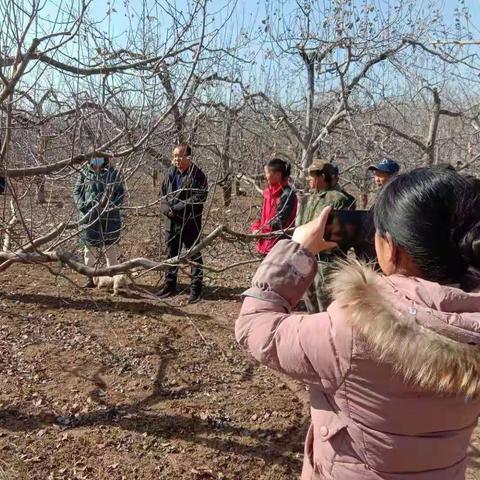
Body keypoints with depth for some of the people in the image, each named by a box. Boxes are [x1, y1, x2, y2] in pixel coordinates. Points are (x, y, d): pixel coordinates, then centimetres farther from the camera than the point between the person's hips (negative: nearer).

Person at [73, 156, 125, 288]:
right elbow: (76, 191, 9)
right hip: (89, 216, 2)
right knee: (90, 247, 8)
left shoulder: (113, 173, 4)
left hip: (109, 216, -1)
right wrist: (83, 205, -7)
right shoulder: (84, 173, 7)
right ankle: (90, 278, 17)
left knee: (111, 247, 3)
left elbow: (121, 192, 5)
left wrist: (114, 205, -10)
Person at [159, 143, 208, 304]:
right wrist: (167, 209, -7)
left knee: (194, 255, 4)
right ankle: (170, 286, 28)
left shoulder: (198, 175, -10)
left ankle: (196, 289, 13)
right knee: (171, 254, 15)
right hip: (171, 221, 6)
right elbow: (163, 194, 13)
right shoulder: (170, 173, 7)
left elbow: (199, 198, -17)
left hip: (190, 223, -6)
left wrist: (177, 208, -19)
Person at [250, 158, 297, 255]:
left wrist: (262, 231, -16)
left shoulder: (287, 194, -16)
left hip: (279, 244, -8)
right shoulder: (269, 192, 9)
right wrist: (255, 228, -2)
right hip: (266, 243, 8)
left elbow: (280, 222, -19)